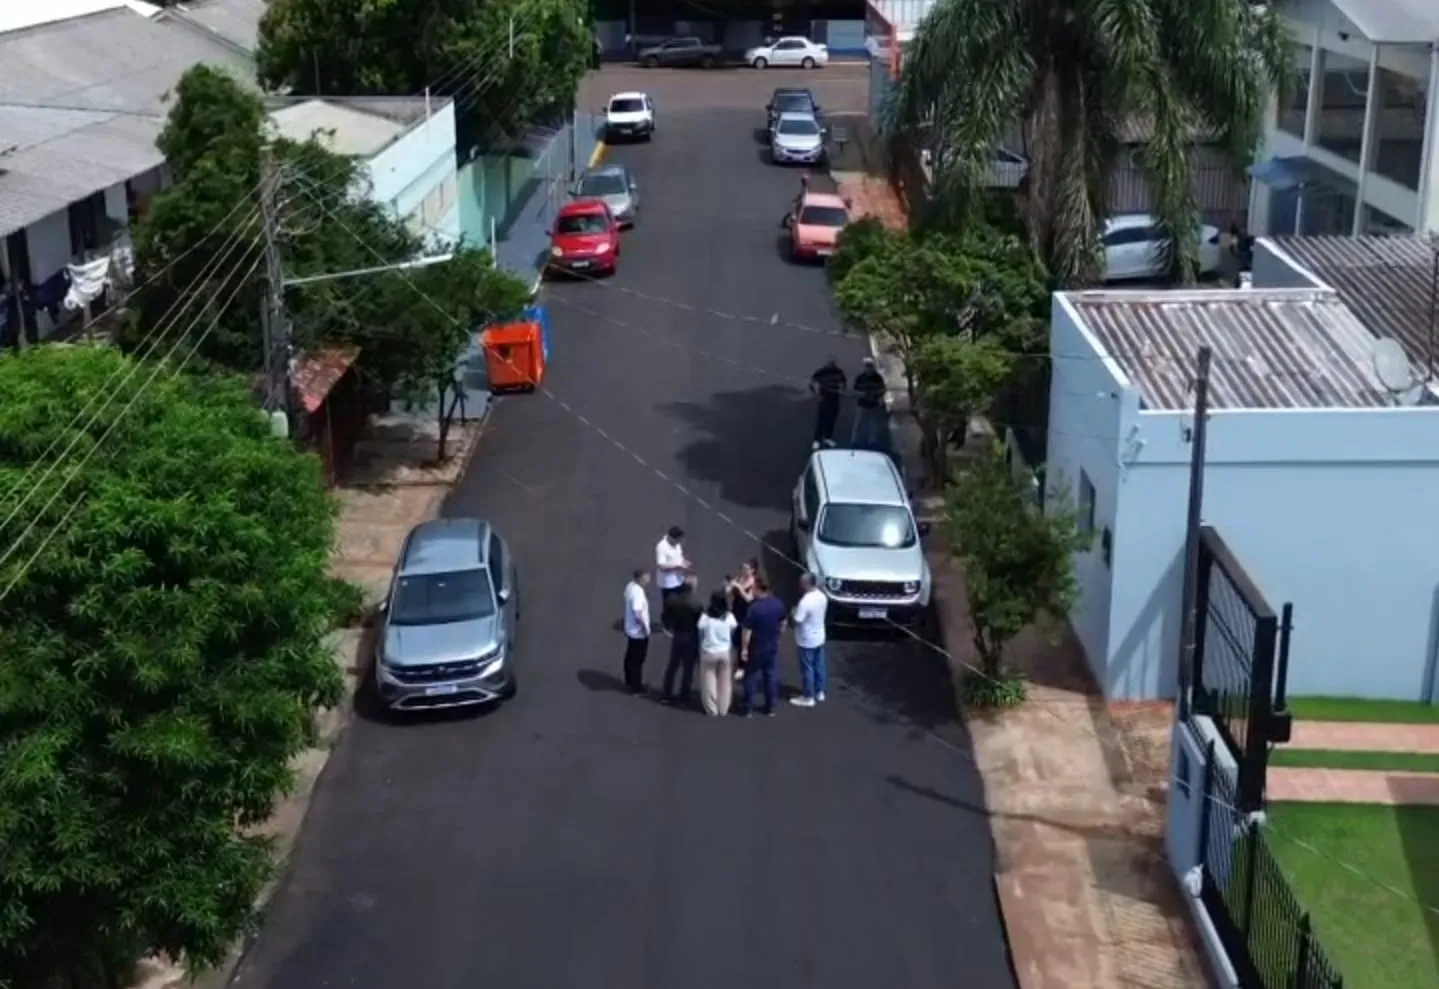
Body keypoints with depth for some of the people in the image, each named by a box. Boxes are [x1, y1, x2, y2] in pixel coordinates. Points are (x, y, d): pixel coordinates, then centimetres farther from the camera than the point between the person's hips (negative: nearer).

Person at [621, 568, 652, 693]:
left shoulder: (630, 586, -2)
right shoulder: (638, 592, -31)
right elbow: (638, 615, -30)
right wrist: (645, 629, -19)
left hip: (630, 629, 9)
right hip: (639, 632, -9)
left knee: (630, 656, 22)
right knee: (637, 659, 7)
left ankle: (629, 682, 37)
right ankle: (635, 685, 21)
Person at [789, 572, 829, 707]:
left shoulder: (805, 601, -29)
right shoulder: (822, 596, -3)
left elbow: (797, 621, -25)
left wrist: (794, 612, -5)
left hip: (806, 641, -8)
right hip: (819, 637, 8)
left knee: (807, 669, 5)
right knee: (818, 665, 20)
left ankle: (808, 698, 15)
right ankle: (819, 692, 34)